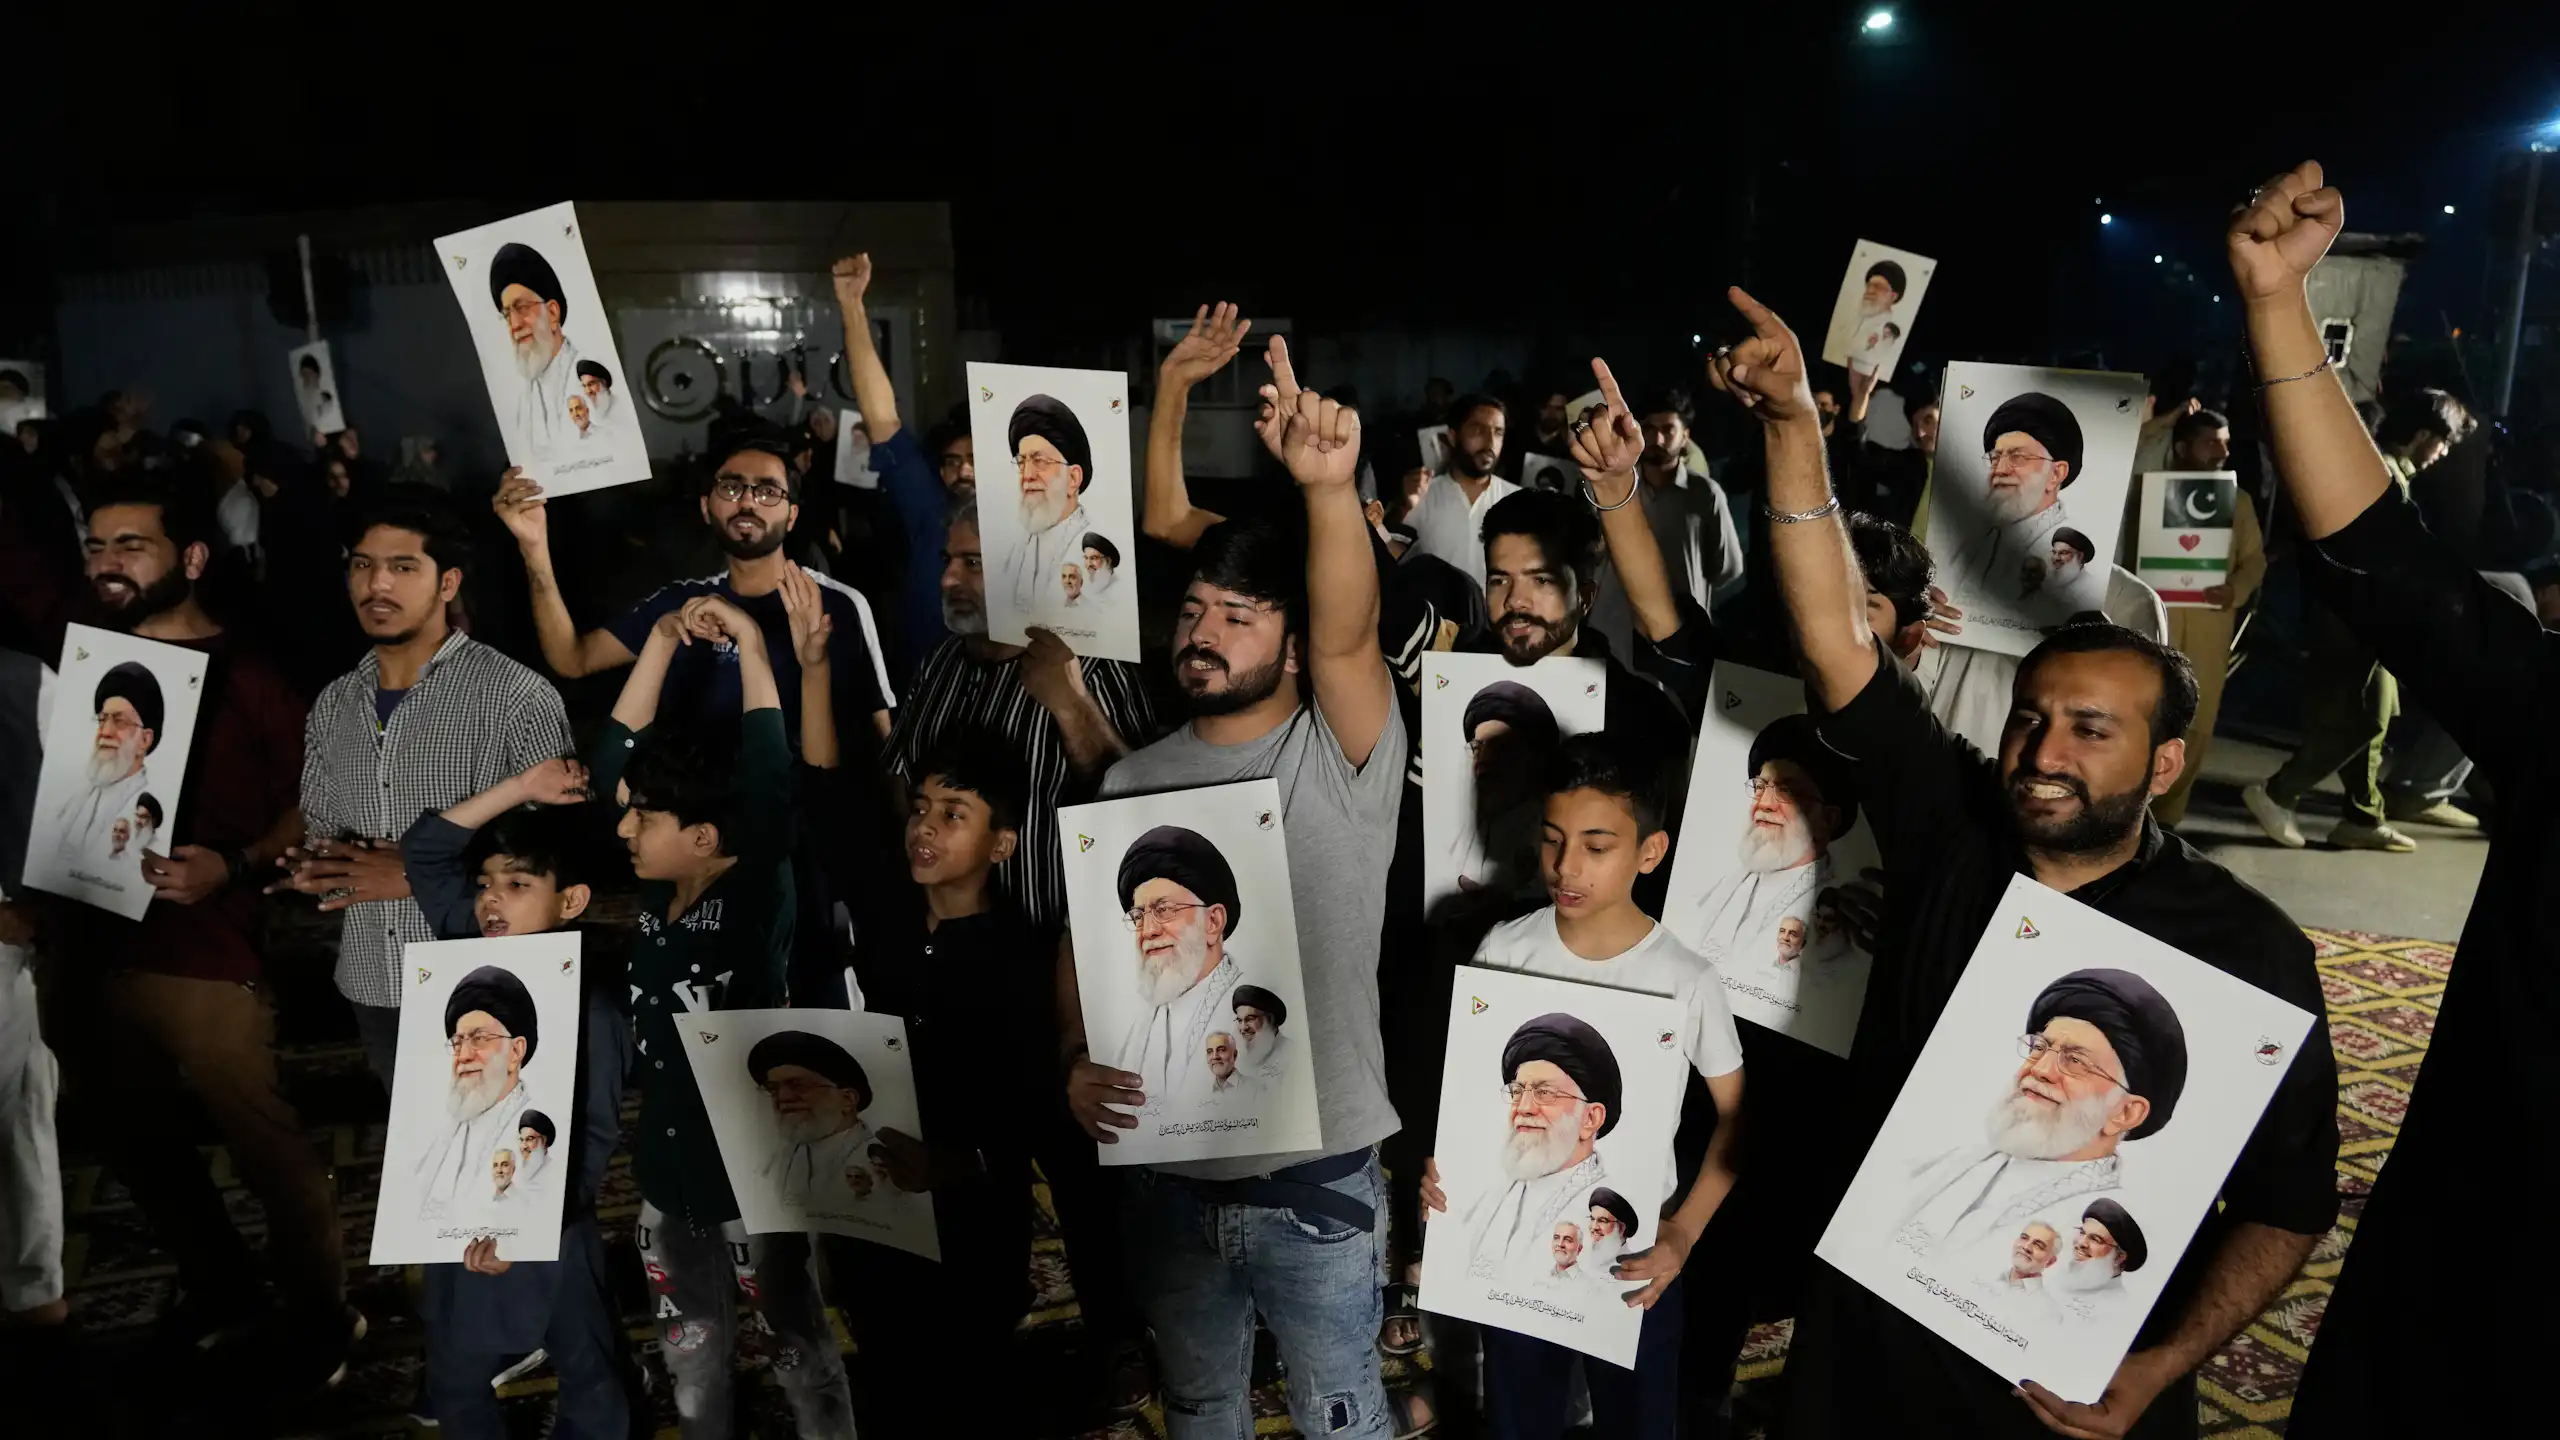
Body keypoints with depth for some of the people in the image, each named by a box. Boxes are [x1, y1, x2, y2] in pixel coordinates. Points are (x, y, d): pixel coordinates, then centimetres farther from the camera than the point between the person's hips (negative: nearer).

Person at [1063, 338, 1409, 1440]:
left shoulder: (1342, 760, -12)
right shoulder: (1134, 782, 1)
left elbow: (1351, 637, -32)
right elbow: (1083, 940, 4)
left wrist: (1330, 487, -47)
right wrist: (1074, 1060, -13)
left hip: (1315, 1173, -3)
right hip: (1168, 1168, 4)